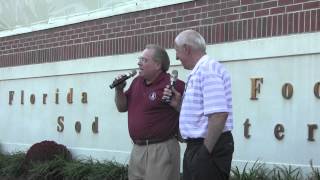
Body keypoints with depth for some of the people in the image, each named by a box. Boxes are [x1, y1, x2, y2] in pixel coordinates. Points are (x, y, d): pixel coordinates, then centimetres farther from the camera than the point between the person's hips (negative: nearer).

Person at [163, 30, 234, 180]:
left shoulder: (208, 69, -16)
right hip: (197, 145, 10)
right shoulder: (198, 71, 15)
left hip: (209, 148, -10)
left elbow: (218, 115, -26)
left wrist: (206, 151, -21)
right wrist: (178, 105, 7)